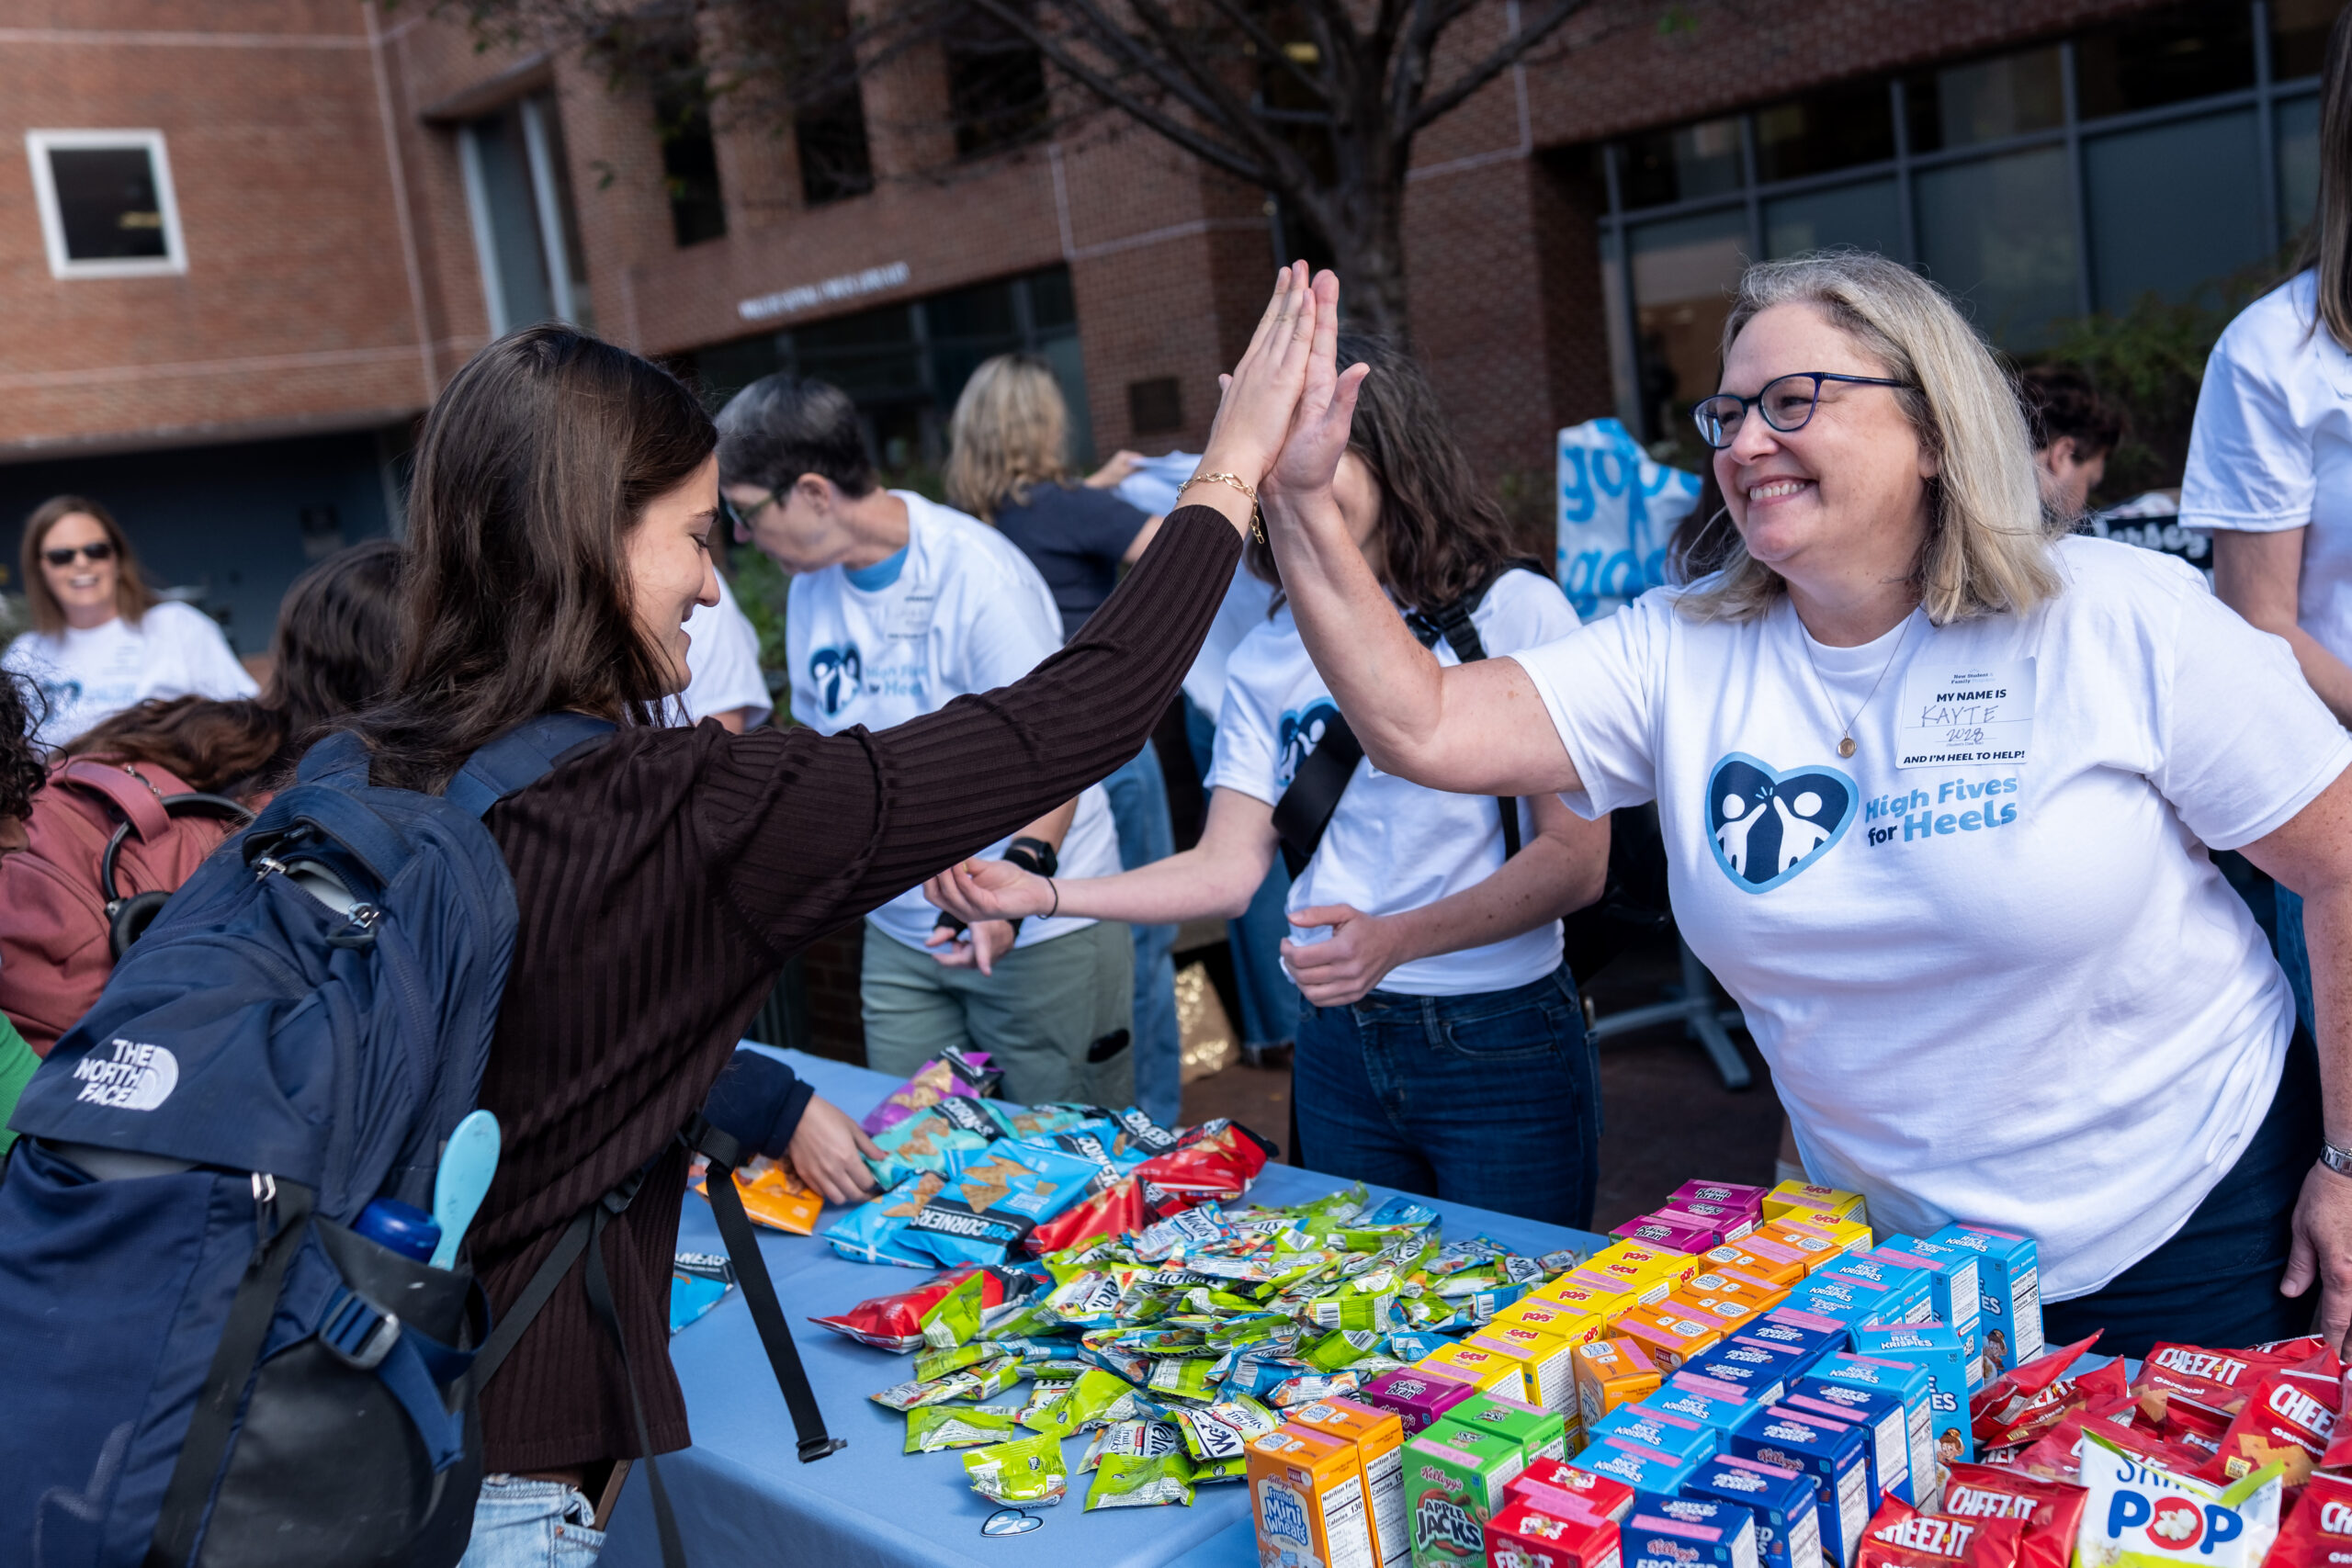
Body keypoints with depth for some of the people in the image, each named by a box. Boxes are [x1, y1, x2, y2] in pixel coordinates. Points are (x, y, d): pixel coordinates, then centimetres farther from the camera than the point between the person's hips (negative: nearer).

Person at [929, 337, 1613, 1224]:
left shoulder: (1513, 613, -8)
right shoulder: (1267, 660, 6)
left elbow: (1576, 859, -13)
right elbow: (1228, 869, 2)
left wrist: (1396, 937, -27)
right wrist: (1041, 894, -12)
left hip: (1501, 1047, -4)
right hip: (1337, 1050, 4)